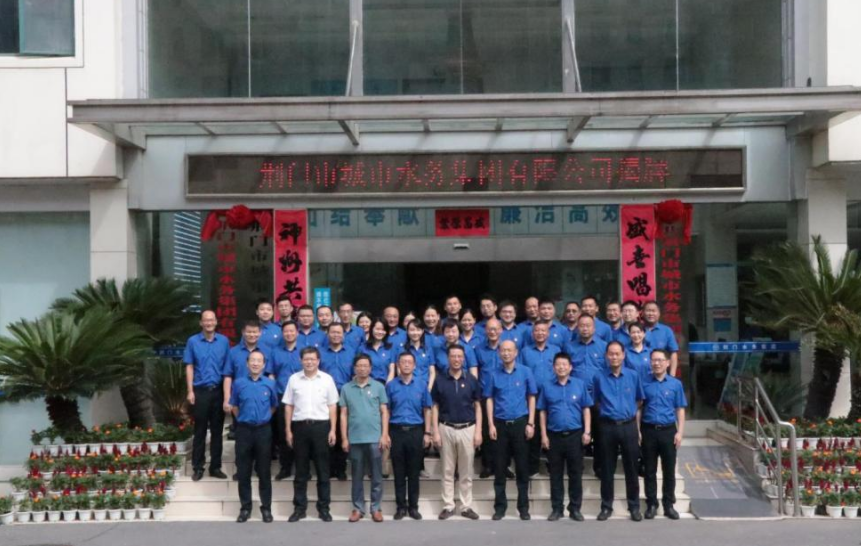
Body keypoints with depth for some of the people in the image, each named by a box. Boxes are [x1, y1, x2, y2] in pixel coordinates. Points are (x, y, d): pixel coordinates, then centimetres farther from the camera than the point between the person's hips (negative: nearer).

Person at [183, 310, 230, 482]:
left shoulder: (224, 341, 2)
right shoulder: (193, 341, 0)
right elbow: (189, 367, 2)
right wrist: (190, 391, -4)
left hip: (218, 391, 1)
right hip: (200, 391, -1)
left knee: (217, 430, 7)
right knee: (200, 431, 4)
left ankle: (215, 466, 15)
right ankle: (198, 467, 11)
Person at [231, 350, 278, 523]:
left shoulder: (270, 384, -1)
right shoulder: (238, 383, -1)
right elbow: (234, 406, 12)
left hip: (263, 430, 0)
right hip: (244, 430, 0)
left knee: (264, 472, 5)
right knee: (243, 472, 5)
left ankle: (266, 508, 13)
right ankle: (245, 508, 15)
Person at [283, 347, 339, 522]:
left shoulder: (327, 379, 3)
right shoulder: (294, 379, 5)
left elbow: (332, 407, 4)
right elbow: (288, 406, 7)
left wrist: (332, 430, -3)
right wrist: (288, 430, 2)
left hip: (321, 426, -1)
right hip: (300, 426, 1)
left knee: (323, 469, 4)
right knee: (301, 470, 7)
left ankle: (324, 508, 12)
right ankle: (299, 508, 14)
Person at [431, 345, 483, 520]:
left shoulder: (472, 381, 2)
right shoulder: (440, 381, 2)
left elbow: (477, 407, 4)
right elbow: (435, 407, 3)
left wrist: (478, 431, -4)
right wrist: (435, 431, -5)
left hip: (467, 429, 0)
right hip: (446, 429, 0)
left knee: (466, 472, 5)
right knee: (447, 471, 5)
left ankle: (466, 506, 12)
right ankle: (448, 506, 11)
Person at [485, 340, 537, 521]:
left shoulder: (525, 372, 0)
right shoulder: (494, 375, 4)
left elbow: (532, 398, 2)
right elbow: (489, 400, 6)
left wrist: (530, 423, -4)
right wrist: (491, 425, -2)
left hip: (520, 423, -1)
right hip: (500, 424, 1)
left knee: (522, 467, 4)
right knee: (500, 468, 5)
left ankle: (523, 506, 13)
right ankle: (500, 506, 13)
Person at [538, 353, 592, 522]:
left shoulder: (580, 385, 2)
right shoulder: (547, 387, 4)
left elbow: (586, 410, 4)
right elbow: (542, 412, 6)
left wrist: (587, 432, -4)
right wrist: (544, 435, 0)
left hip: (575, 435, -1)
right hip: (554, 436, 1)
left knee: (575, 473, 4)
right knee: (555, 474, 7)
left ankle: (575, 508, 13)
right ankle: (556, 508, 14)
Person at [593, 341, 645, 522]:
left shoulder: (633, 376, 3)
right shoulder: (599, 377, 2)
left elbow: (639, 402, 10)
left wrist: (637, 427, 10)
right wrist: (607, 413, 9)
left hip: (629, 426, 0)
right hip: (608, 427, 0)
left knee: (631, 468, 5)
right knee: (607, 469, 6)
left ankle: (634, 506, 14)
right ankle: (606, 506, 14)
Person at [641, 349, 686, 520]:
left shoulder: (676, 384, 4)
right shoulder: (644, 383, 2)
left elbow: (680, 410, 5)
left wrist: (680, 432, -4)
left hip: (668, 430, 1)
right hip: (649, 430, 0)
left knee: (669, 470, 6)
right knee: (650, 470, 6)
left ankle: (668, 504, 14)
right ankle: (651, 504, 14)